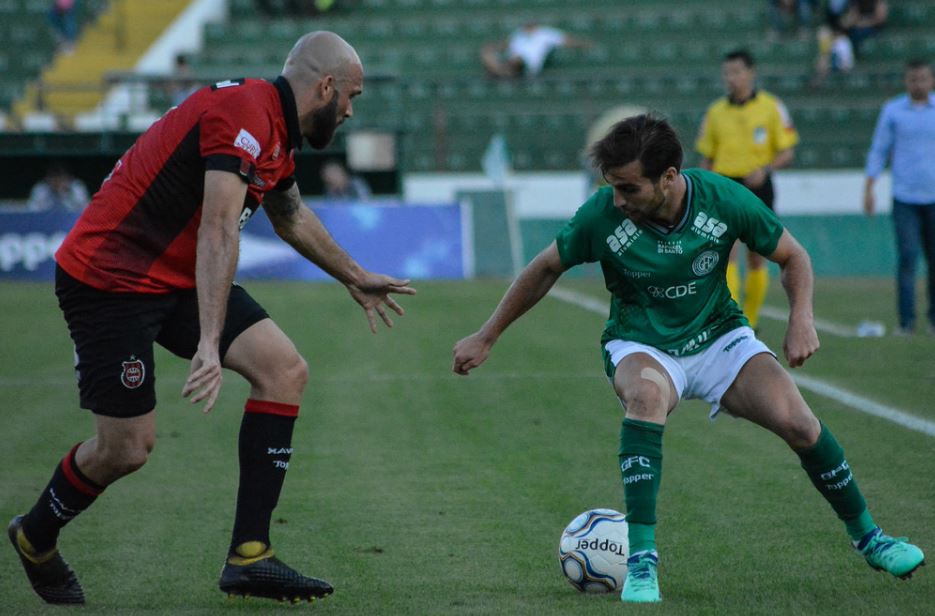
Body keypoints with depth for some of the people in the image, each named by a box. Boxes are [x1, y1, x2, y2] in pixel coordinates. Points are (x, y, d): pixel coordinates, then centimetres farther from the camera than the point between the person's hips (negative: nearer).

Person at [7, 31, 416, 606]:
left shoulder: (276, 132, 10)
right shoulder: (243, 114, -21)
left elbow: (291, 216, 32)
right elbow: (217, 233, -32)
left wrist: (354, 277, 42)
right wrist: (209, 345, -39)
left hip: (177, 278, 10)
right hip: (109, 276, -10)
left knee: (285, 370, -5)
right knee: (128, 447, -7)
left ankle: (249, 555, -6)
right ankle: (36, 538, 25)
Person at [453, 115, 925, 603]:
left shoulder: (724, 199, -18)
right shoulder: (601, 216, -20)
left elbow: (792, 256, -2)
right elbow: (546, 269, -2)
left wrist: (801, 318, -18)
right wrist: (486, 337, 3)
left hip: (719, 335, 1)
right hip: (640, 346, -1)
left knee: (797, 422, -19)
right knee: (646, 395, -38)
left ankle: (868, 539, 7)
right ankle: (641, 562, -34)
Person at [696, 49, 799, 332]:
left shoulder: (772, 107, 0)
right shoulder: (715, 112, 7)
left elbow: (788, 152, 0)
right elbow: (706, 157, 12)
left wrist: (765, 169, -18)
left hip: (757, 187, -1)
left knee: (756, 257, 7)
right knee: (727, 250, -15)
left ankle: (750, 319, 21)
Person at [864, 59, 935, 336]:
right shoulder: (892, 110, 5)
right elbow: (878, 151, 8)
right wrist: (868, 188, 2)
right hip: (904, 197, -1)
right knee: (907, 257, -9)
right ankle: (906, 320, -6)